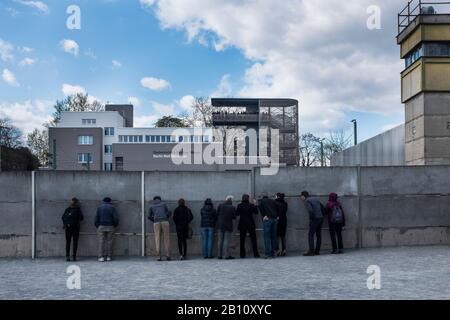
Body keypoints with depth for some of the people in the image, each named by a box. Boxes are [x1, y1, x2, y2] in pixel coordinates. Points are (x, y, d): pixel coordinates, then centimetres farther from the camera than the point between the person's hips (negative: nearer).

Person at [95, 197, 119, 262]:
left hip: (101, 227, 0)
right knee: (109, 241, 4)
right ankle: (108, 257, 3)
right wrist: (115, 226, 10)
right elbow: (116, 218, -3)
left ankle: (101, 257, -7)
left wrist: (97, 226, 10)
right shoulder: (112, 208, 4)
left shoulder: (99, 208, 7)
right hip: (110, 227, 0)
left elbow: (96, 217, 2)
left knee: (101, 241, 0)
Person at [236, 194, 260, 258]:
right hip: (250, 224, -1)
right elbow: (256, 212, 4)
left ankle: (242, 255, 6)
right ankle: (255, 254, 4)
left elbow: (237, 214, 4)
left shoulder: (239, 205, -6)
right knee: (253, 239, 8)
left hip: (242, 224, 1)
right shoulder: (251, 205, -7)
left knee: (242, 240, 8)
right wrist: (255, 205, 10)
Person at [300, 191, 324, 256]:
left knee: (311, 235, -5)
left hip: (314, 219, -8)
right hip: (321, 218, 8)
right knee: (318, 235, 9)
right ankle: (317, 251, 12)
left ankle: (311, 251, -11)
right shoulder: (315, 199, 18)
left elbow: (310, 210, -22)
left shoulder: (307, 201, -6)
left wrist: (312, 217, -8)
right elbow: (323, 208, 19)